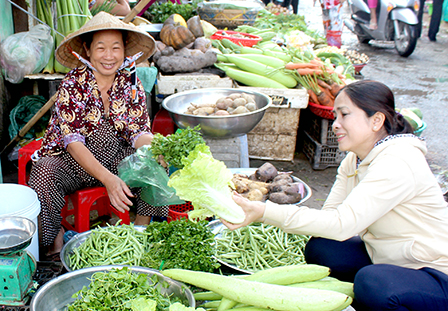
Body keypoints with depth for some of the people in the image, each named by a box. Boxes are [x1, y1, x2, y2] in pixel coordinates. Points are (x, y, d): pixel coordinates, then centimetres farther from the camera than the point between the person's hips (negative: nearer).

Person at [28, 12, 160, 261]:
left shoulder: (131, 83, -6)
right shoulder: (72, 85, -17)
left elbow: (139, 132, -7)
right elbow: (73, 142, -24)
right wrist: (107, 179, -38)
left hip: (116, 156, 3)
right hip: (71, 160, -3)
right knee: (44, 173, -33)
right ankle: (55, 241, -9)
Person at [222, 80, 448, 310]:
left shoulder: (397, 163, -26)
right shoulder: (355, 160, 3)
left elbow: (342, 223, -33)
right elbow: (329, 214, -6)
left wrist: (265, 212, -36)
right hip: (391, 261, 8)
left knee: (373, 282, -35)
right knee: (319, 249, -8)